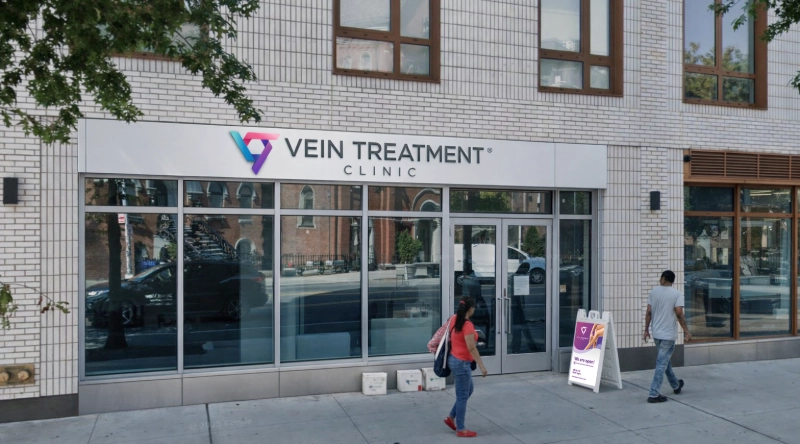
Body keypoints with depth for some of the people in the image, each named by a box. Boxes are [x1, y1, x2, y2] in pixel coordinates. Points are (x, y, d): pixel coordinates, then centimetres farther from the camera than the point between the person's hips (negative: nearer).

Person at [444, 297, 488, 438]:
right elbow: (471, 348, -25)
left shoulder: (454, 318, 3)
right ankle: (461, 430, 13)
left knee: (468, 391, 23)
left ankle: (451, 417, 29)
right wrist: (481, 366, -23)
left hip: (454, 359, 9)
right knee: (462, 396, 2)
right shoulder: (468, 325, -23)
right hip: (461, 363, -9)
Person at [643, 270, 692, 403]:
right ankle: (654, 394, -5)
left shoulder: (653, 292, 1)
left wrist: (646, 330, 9)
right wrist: (686, 332, -9)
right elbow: (679, 314, -16)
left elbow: (648, 312, 1)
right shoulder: (677, 294, -9)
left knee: (664, 360, 22)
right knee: (662, 364, -3)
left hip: (656, 333, 5)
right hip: (668, 334, -5)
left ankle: (676, 385, 40)